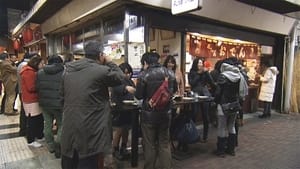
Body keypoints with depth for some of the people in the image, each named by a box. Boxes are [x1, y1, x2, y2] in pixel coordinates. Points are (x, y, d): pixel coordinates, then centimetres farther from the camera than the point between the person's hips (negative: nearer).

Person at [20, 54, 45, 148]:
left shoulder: (32, 71, 15)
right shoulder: (28, 72, -18)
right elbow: (31, 88, -21)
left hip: (35, 99, 10)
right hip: (31, 100, -10)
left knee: (40, 119, 15)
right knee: (32, 121, -1)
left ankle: (39, 136, 27)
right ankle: (30, 141, 11)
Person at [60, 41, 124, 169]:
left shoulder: (68, 70, 8)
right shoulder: (101, 70, -14)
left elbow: (62, 96, 16)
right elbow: (120, 78, 2)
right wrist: (110, 63, 12)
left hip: (69, 128, 7)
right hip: (90, 131, -6)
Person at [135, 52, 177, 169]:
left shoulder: (143, 75, -14)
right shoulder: (170, 73, 1)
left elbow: (139, 96, -11)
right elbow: (174, 90, 15)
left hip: (149, 114, -4)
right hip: (166, 113, 4)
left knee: (149, 145, 11)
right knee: (164, 144, 17)